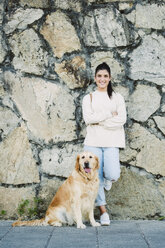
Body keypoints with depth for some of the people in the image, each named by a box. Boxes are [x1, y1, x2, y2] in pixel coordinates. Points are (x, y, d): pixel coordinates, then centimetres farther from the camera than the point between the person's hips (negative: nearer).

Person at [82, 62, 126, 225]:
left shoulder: (117, 98, 11)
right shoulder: (88, 98, 12)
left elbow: (122, 119, -3)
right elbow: (88, 118, -4)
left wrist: (99, 120, -7)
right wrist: (109, 115, -6)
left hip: (111, 142, 0)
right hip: (93, 142, 1)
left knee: (113, 175, -19)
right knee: (96, 178, -3)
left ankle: (108, 178, 19)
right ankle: (103, 211, 12)